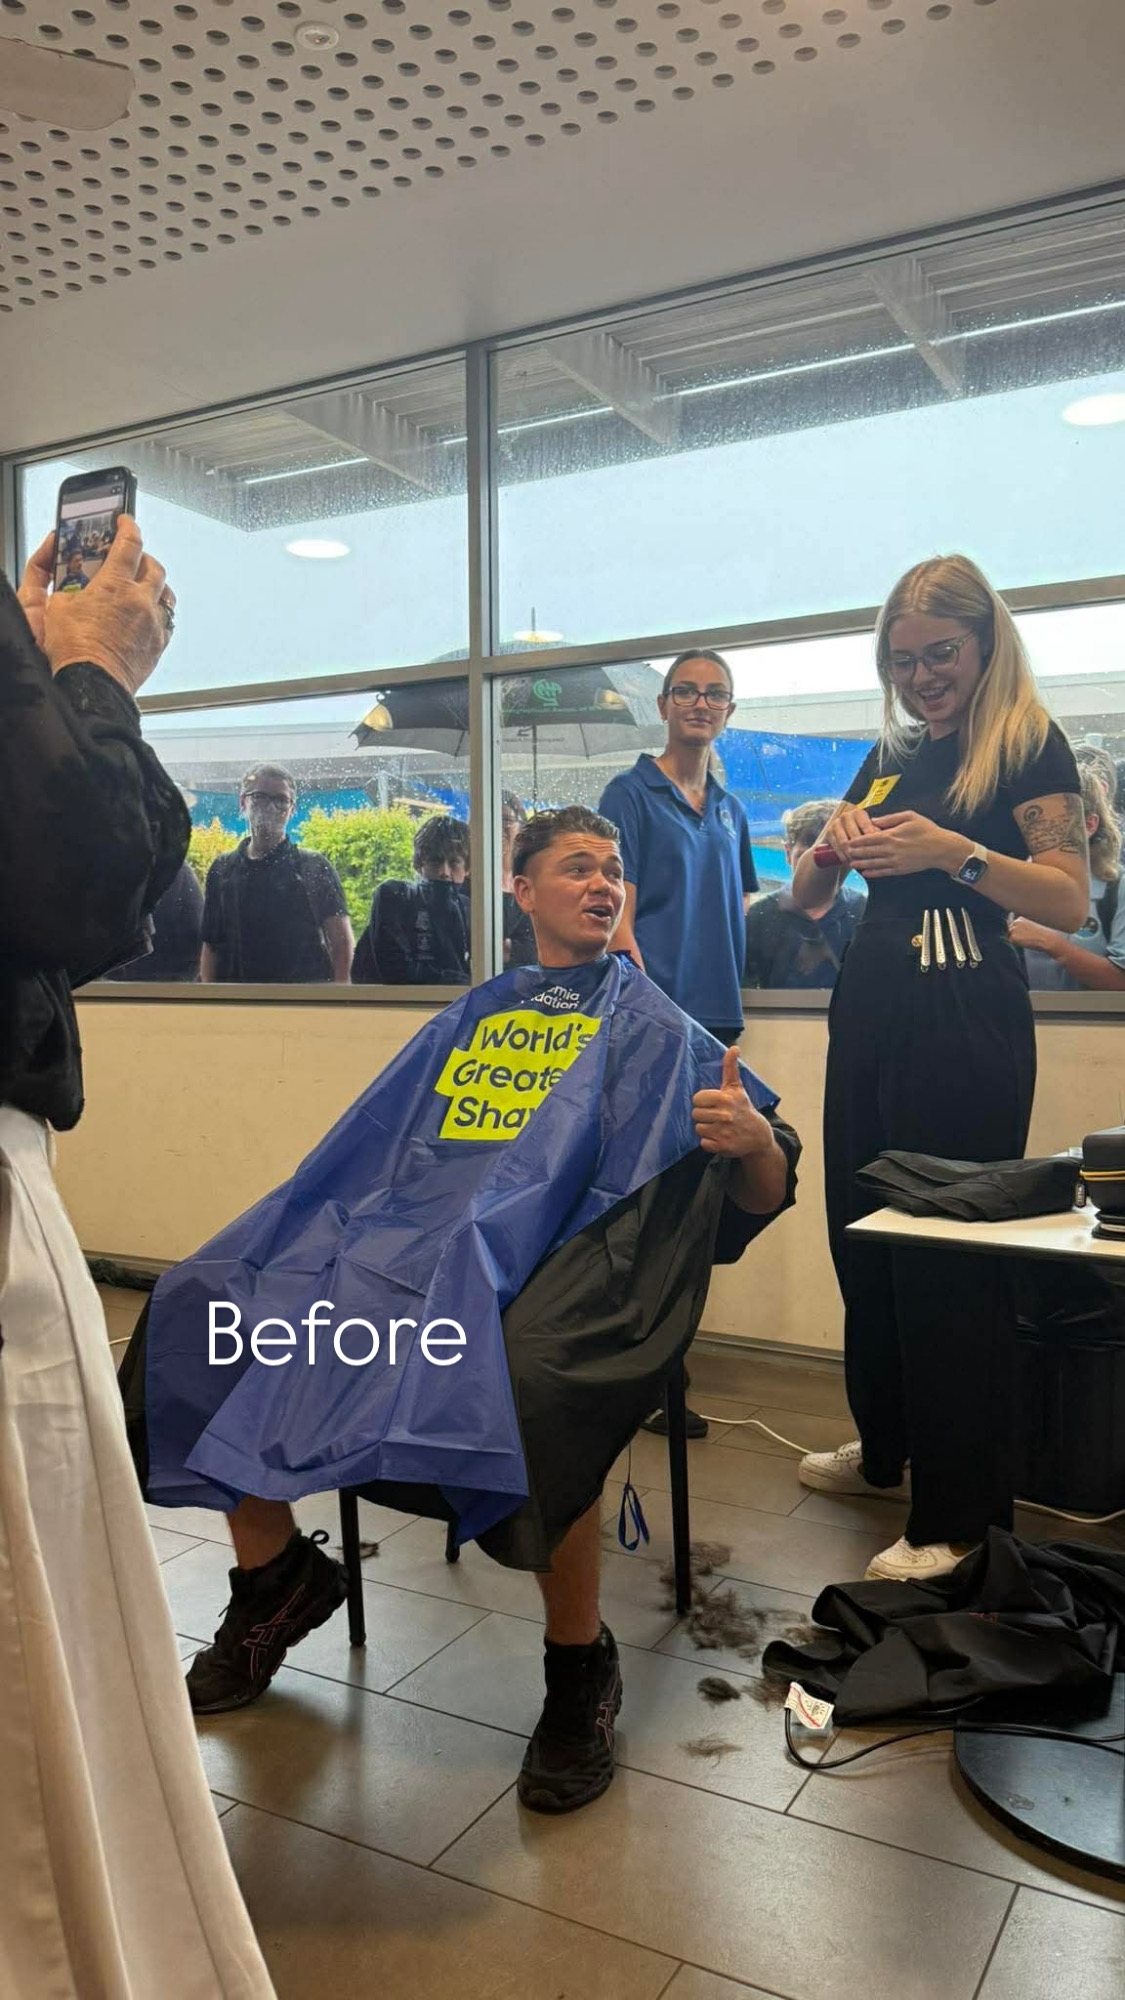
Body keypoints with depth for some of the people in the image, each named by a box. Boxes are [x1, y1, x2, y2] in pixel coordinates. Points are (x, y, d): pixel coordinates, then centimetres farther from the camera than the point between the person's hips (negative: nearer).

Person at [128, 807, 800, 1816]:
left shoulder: (654, 1030, 11)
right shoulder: (476, 1014, 25)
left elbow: (762, 1197, 2)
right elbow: (374, 1144, 25)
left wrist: (756, 1137, -22)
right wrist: (292, 1237, 12)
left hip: (547, 1254, -5)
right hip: (396, 1232, 5)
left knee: (532, 1376, -38)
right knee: (208, 1303, -9)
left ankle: (581, 1667, -11)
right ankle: (276, 1573, 12)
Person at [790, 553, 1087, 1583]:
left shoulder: (1028, 745, -1)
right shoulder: (888, 757, 16)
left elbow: (1071, 902, -11)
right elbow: (805, 898, 16)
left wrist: (956, 852, -23)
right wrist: (833, 843, -4)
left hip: (967, 1025, -7)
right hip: (871, 1014, 7)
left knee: (950, 1264, -5)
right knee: (863, 1237, 13)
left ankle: (960, 1514, 6)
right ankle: (885, 1450, 32)